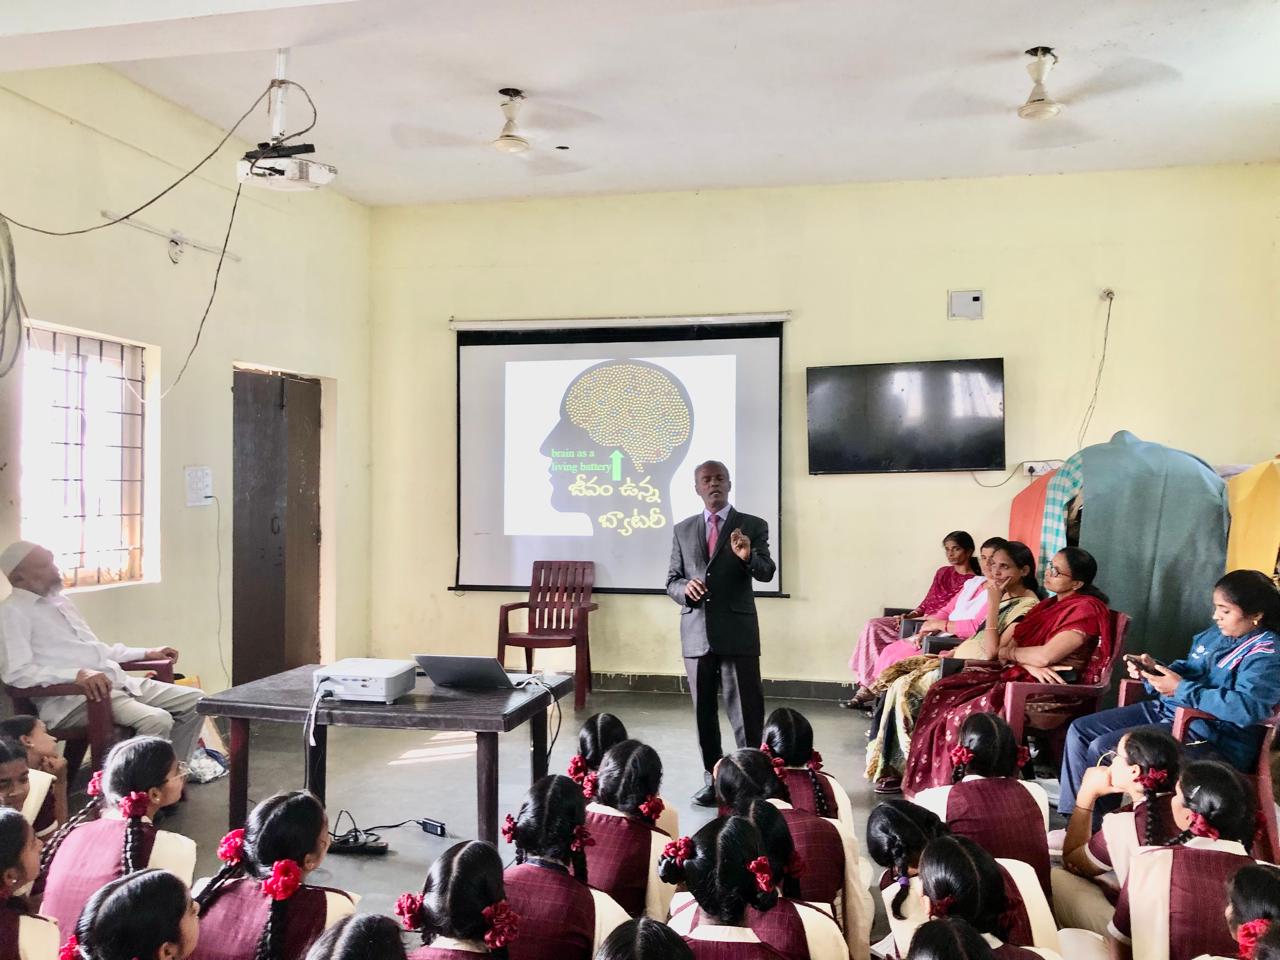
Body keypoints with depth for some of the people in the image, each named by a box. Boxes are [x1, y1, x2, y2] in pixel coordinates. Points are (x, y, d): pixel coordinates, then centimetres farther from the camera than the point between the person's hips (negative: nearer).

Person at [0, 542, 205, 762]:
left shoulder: (59, 601, 21)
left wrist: (147, 653, 22)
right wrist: (78, 674, -30)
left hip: (118, 682, 9)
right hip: (71, 697, -9)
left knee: (195, 700, 0)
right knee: (156, 720, -30)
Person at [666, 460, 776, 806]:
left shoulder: (753, 526, 2)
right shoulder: (683, 530, 10)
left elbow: (767, 574, -8)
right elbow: (671, 582, 11)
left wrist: (748, 557, -30)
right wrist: (685, 589, -12)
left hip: (738, 633, -3)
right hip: (697, 633, 3)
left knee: (746, 711, -3)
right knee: (704, 711, 10)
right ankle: (712, 779, 21)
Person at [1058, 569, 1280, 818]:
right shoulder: (1215, 634, 13)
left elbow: (1247, 707, -28)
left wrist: (1181, 690, -24)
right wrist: (1153, 672, 1)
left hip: (1212, 735, -10)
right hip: (1166, 710, 10)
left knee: (1102, 749, -21)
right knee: (1080, 730, 1)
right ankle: (1072, 817, 6)